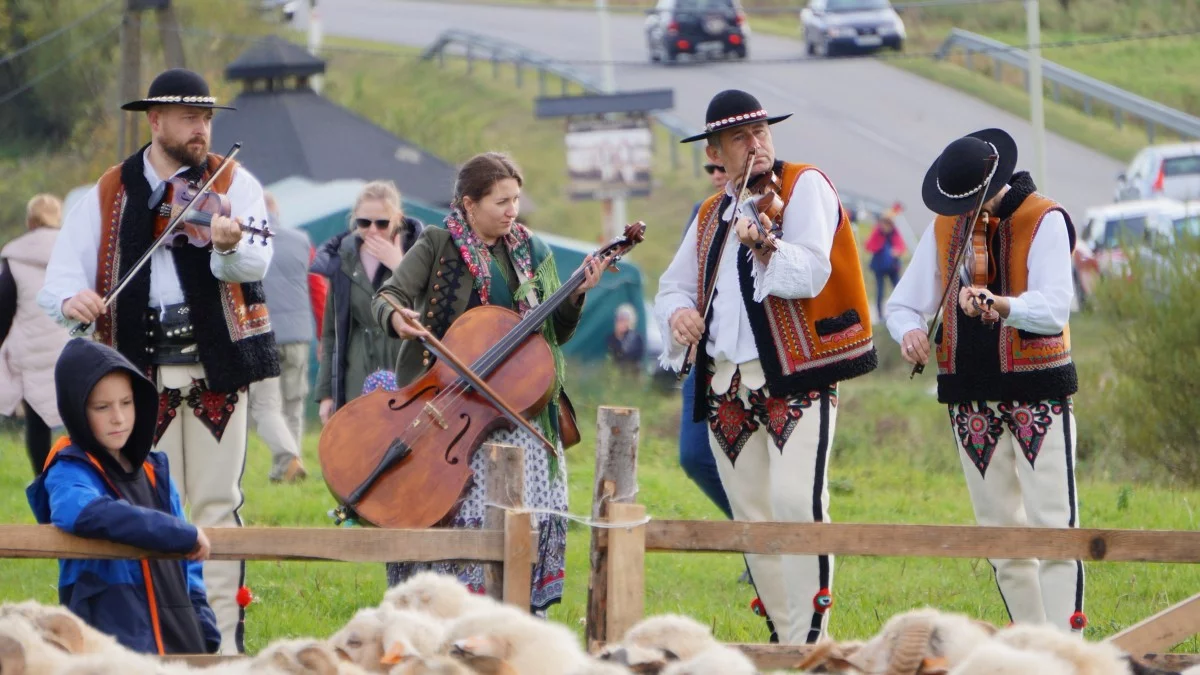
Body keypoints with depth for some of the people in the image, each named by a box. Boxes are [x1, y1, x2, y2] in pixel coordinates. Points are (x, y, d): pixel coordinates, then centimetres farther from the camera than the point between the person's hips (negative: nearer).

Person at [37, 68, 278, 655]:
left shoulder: (233, 182, 5)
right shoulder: (107, 197, 9)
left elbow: (256, 260, -13)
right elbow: (61, 277, 3)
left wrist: (231, 247, -36)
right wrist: (71, 300, -20)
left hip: (215, 366, -1)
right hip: (139, 369, 1)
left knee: (217, 504, -2)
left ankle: (223, 641, 0)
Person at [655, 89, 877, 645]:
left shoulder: (804, 187, -2)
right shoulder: (711, 216, 18)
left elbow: (811, 273, -15)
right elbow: (673, 284, 24)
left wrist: (765, 246, -34)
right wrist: (678, 311, 0)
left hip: (796, 376, -7)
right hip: (727, 385, 7)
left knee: (796, 500, -19)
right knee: (751, 514, 7)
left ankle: (809, 636, -17)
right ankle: (781, 634, 15)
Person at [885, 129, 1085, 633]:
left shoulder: (1044, 221, -8)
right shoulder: (944, 229, 8)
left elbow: (1054, 308, -20)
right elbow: (903, 303, 11)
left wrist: (1000, 305, -40)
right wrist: (908, 331, -14)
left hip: (1038, 389, -5)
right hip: (971, 397, 5)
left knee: (1052, 524, -10)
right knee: (1000, 529, 7)